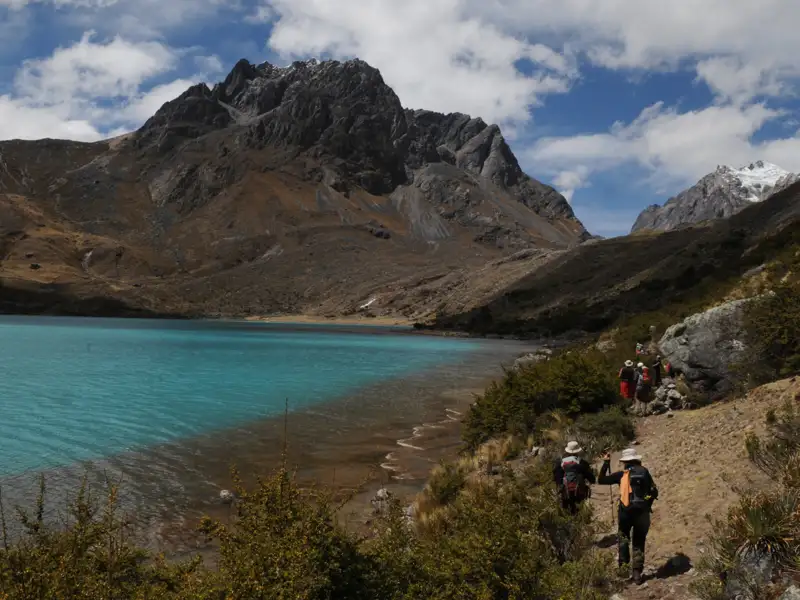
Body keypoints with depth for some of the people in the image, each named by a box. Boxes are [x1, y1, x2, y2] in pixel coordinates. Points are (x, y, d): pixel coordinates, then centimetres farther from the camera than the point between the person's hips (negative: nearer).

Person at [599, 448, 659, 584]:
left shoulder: (621, 474, 0)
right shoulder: (644, 472, 4)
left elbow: (601, 480, 2)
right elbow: (654, 492, 3)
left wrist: (606, 463, 7)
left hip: (626, 511, -1)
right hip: (642, 512, 1)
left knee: (623, 536, 20)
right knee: (639, 542, 13)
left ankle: (624, 564, 4)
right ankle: (637, 572, 9)